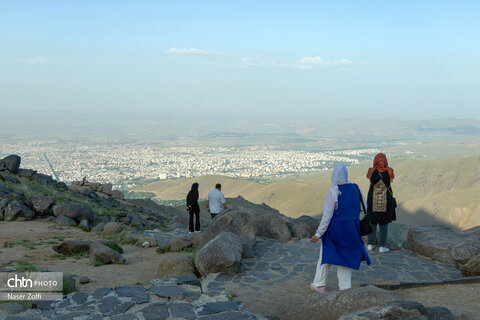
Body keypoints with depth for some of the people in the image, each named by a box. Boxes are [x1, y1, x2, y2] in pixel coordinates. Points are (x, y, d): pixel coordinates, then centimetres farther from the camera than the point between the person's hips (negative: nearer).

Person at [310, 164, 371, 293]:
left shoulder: (332, 192, -19)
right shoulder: (356, 189, -4)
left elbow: (327, 216, -17)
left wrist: (318, 234, -9)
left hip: (334, 230, -4)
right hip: (351, 229, 4)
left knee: (326, 255, 12)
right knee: (346, 256, 17)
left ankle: (318, 284, 20)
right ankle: (345, 287, 21)